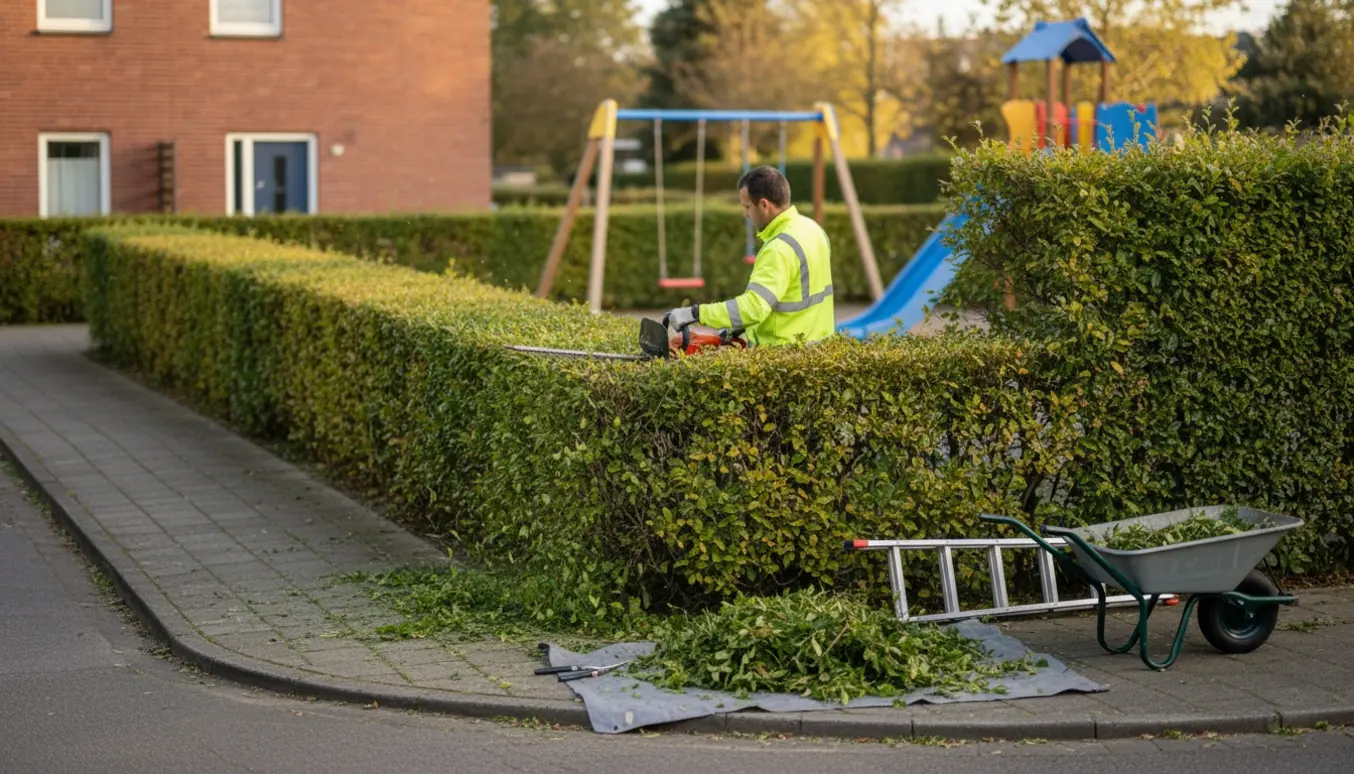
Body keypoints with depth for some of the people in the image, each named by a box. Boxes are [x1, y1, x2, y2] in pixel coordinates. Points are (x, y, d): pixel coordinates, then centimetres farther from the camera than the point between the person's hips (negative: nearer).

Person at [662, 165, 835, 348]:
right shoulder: (811, 227, 10)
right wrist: (742, 325, 13)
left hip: (783, 353, -9)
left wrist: (695, 313, -25)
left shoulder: (780, 249, -21)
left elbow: (753, 307, -30)